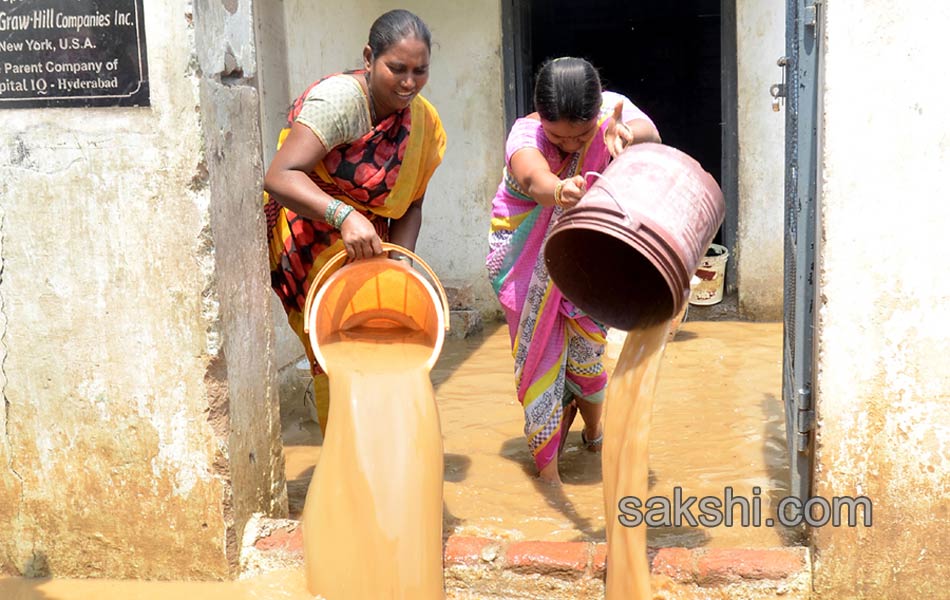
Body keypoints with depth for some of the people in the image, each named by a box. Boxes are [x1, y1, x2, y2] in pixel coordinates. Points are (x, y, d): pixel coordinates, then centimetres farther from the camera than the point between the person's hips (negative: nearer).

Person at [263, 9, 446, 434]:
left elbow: (409, 206, 4)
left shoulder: (422, 121, -1)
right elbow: (279, 178, -33)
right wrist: (344, 216, -46)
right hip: (308, 237, -6)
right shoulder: (340, 98, -23)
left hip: (364, 246, 6)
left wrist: (400, 259, -14)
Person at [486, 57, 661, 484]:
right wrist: (556, 190, -75)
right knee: (540, 350, -1)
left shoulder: (609, 109, -20)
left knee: (585, 348, 2)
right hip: (529, 255, -2)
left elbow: (650, 135, -40)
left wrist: (627, 134, -65)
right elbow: (532, 175, -51)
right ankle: (546, 462, 14)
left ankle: (594, 431, 33)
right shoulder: (525, 133, -28)